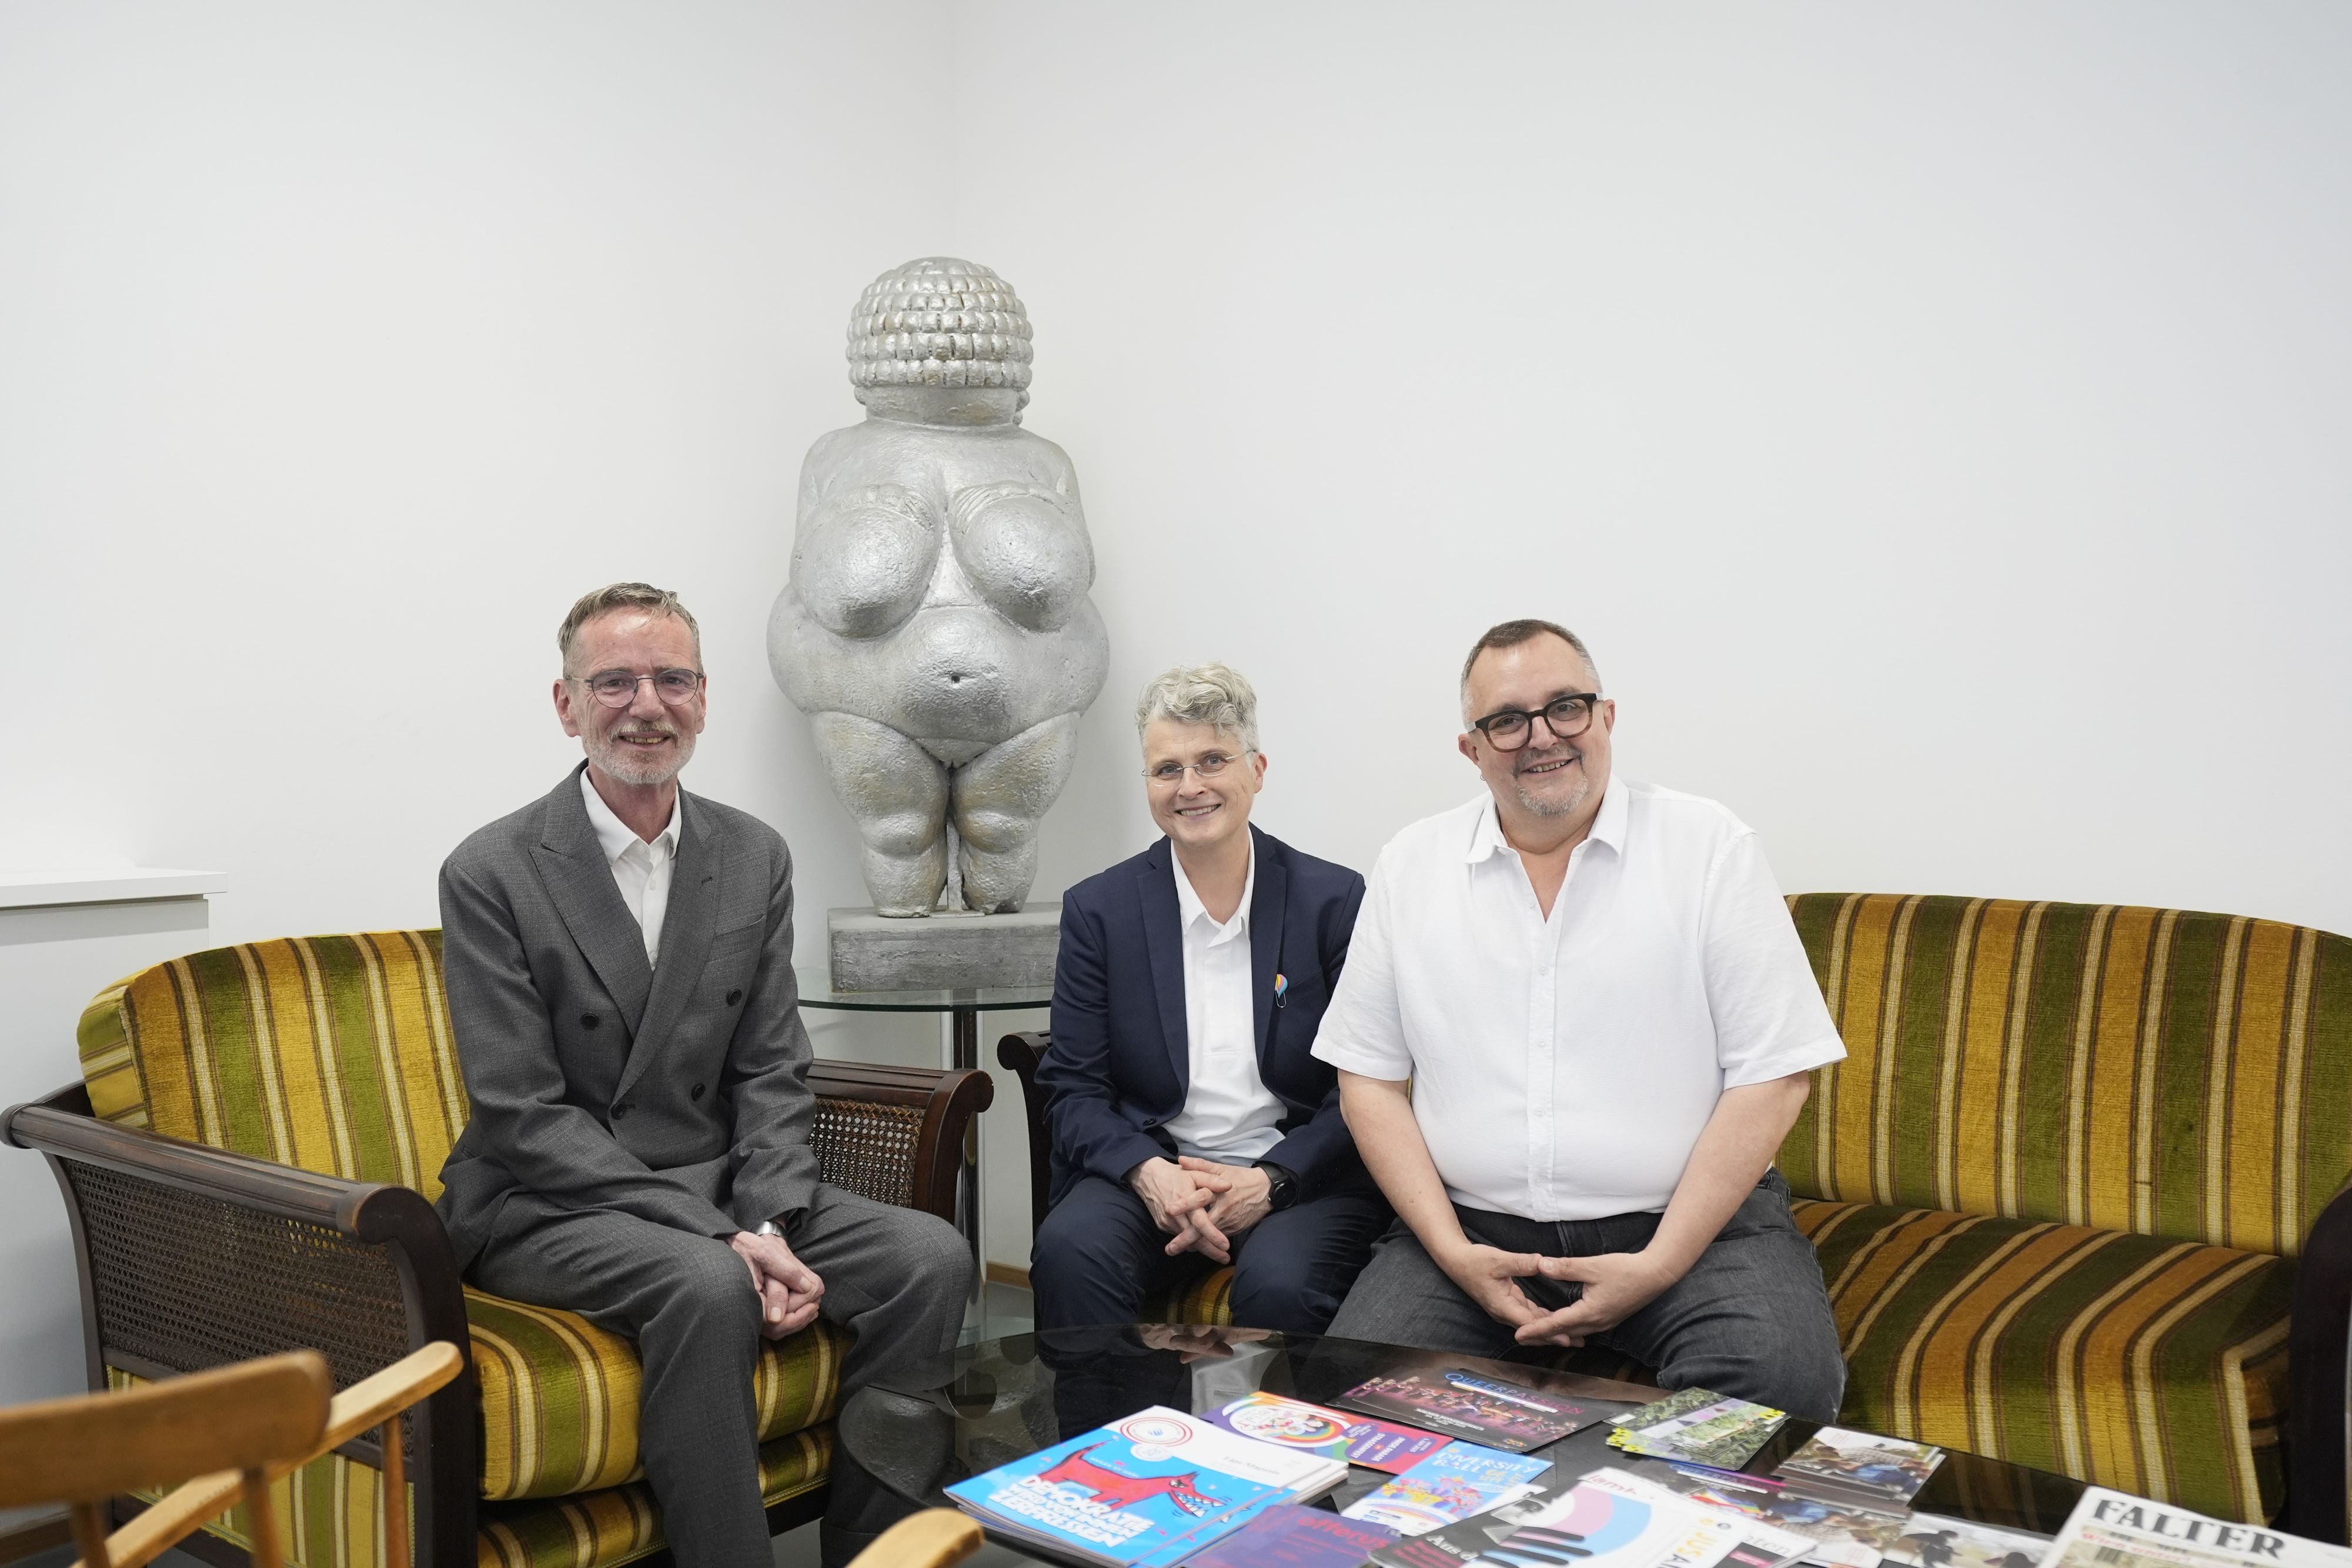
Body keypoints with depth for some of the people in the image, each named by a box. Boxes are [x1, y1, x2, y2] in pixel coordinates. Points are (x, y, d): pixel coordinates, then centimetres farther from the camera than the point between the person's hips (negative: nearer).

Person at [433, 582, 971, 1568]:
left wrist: (772, 1225, -16)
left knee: (932, 1257, -16)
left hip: (719, 1190, 5)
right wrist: (717, 1234, -22)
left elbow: (771, 1075, 3)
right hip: (543, 1208, -4)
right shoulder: (492, 874, -9)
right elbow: (524, 1116, -14)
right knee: (708, 1286, -34)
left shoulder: (756, 858, 4)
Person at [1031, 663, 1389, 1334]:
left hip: (1299, 1175, -1)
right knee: (1069, 1248, -29)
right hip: (1150, 1170, 1)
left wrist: (1270, 1180, -15)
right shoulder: (1097, 909, 5)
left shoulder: (1336, 900, 1)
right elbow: (1075, 1090, 4)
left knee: (1278, 1283, -32)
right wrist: (1147, 1173, -16)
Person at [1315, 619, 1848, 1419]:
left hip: (1690, 1218, -1)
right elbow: (1370, 1079, 7)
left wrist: (1658, 1264, -12)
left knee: (1781, 1381, -28)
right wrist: (1453, 1251, -7)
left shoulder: (1708, 845, 0)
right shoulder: (1410, 865, 6)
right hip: (1475, 1227, 1)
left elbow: (1772, 1076, -4)